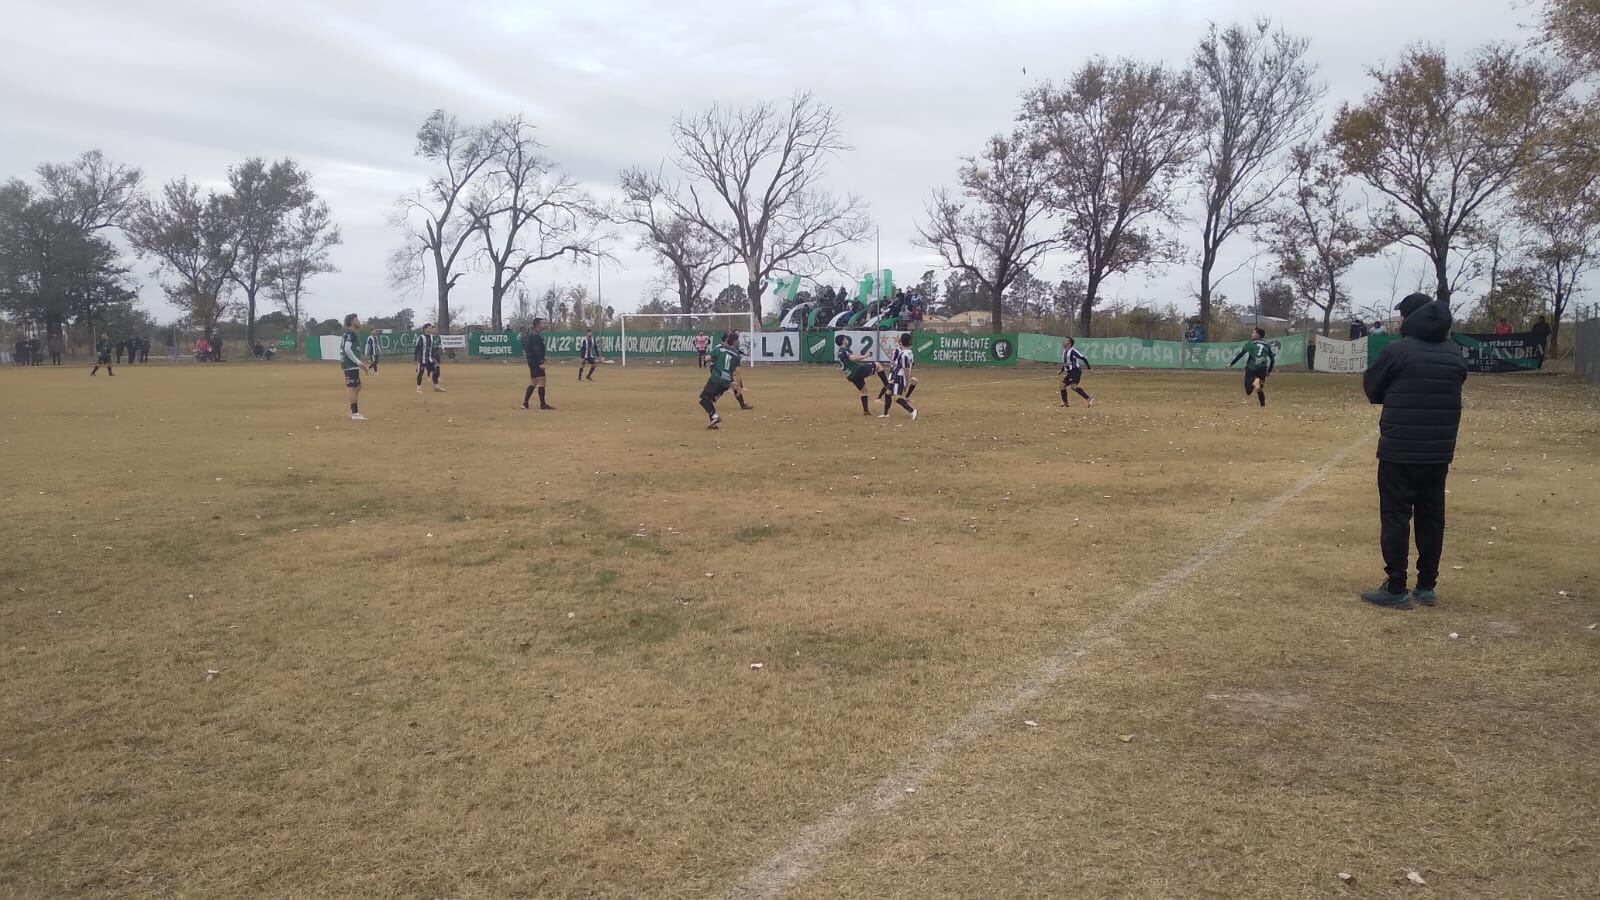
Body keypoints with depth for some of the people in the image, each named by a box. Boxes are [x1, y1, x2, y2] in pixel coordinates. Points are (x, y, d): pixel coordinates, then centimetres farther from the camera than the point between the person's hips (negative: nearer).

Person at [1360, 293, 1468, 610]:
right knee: (1432, 516, 12)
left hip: (1399, 450, -6)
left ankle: (1396, 590, 1)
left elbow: (1373, 389, 0)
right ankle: (1427, 586, 19)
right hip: (1439, 451, 6)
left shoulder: (1397, 351, -10)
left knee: (1396, 516, 0)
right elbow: (1450, 393, 15)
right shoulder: (1455, 355, 8)